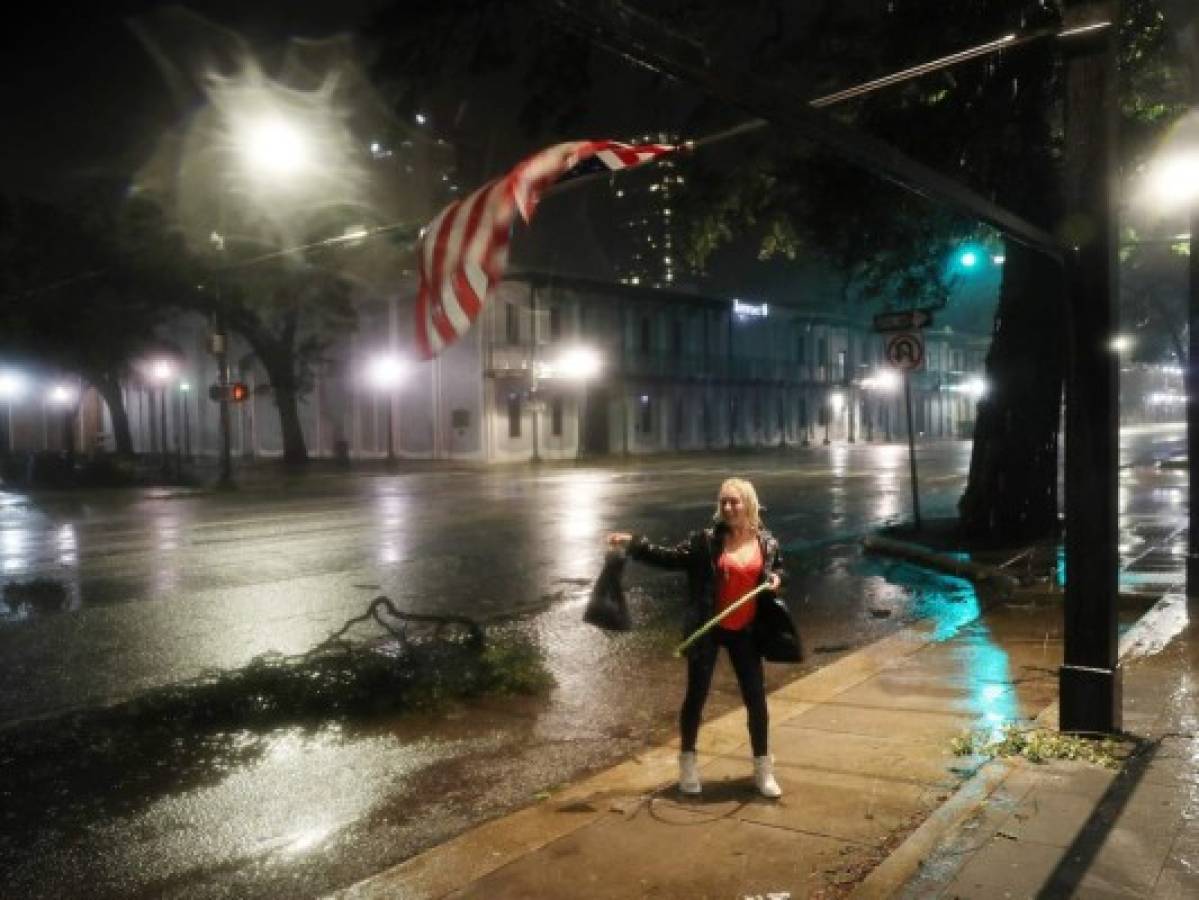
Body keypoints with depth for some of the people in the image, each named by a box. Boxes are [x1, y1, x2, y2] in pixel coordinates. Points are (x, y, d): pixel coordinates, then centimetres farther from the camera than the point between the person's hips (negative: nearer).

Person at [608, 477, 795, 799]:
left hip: (745, 631, 2)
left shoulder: (767, 543, -2)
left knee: (756, 698, 8)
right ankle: (688, 763, 26)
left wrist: (776, 580, -7)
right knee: (696, 694, 6)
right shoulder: (707, 540, -8)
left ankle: (763, 768, 26)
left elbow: (778, 569, 16)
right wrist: (635, 544, -18)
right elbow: (671, 557, -7)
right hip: (707, 629, -2)